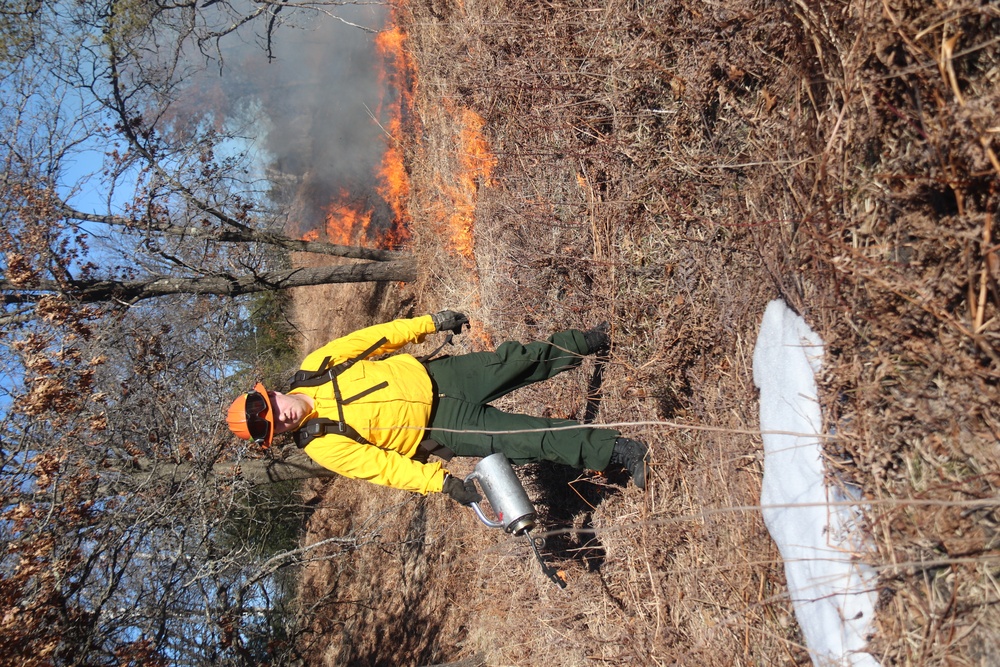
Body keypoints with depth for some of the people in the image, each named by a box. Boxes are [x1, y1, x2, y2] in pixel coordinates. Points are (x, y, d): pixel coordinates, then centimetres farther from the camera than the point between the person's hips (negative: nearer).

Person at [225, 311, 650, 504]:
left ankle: (591, 340, 21)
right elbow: (383, 466, -18)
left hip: (431, 377, 4)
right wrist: (440, 482, -24)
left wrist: (428, 323, -2)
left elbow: (370, 339, -1)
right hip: (438, 429, -4)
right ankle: (618, 451, -6)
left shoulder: (313, 369, -7)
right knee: (526, 439, -15)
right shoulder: (323, 447, -16)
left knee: (515, 359, -4)